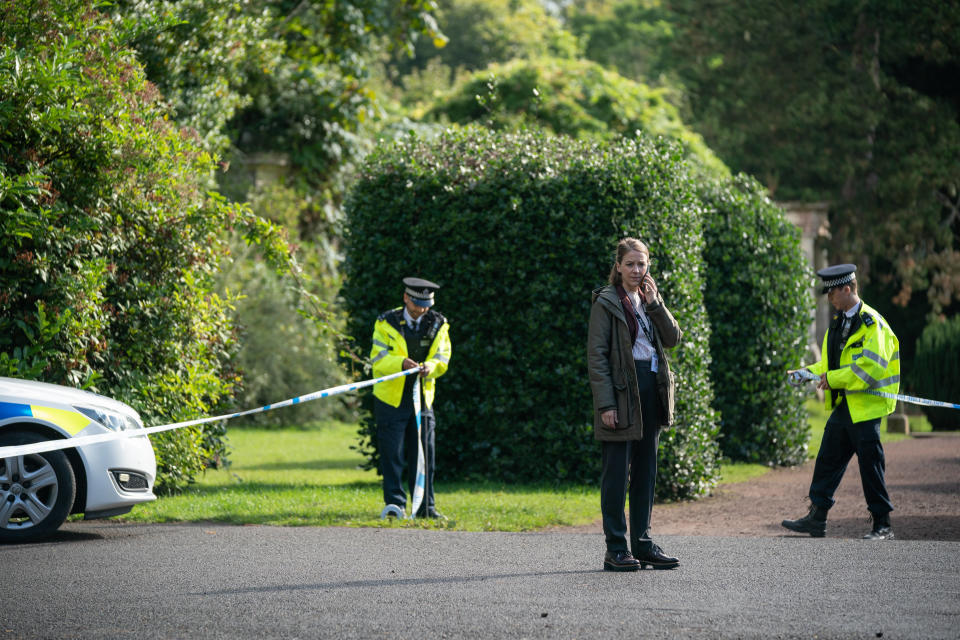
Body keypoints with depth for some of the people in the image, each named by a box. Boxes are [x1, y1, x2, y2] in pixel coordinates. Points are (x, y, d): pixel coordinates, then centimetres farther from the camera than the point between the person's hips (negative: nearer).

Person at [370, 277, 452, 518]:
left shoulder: (438, 324, 4)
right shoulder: (386, 322, -5)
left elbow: (442, 359, -1)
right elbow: (378, 359, -11)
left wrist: (430, 367, -25)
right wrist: (401, 363, -30)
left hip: (423, 399, 3)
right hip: (391, 399, -3)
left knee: (425, 454, 4)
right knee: (392, 454, -4)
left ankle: (425, 506, 10)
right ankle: (395, 503, 1)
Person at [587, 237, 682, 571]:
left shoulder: (649, 299, 14)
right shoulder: (606, 302, -5)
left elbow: (673, 338, 5)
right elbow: (596, 354, -10)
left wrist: (654, 303, -6)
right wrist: (605, 403, -17)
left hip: (651, 392, 7)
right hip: (621, 393, -7)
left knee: (646, 471, 10)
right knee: (617, 472, -4)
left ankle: (643, 543, 16)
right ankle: (615, 549, -1)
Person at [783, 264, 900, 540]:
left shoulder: (872, 324, -13)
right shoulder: (838, 323, 15)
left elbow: (870, 369, -21)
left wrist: (833, 379, -19)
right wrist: (807, 372, 6)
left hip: (865, 407, -8)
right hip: (843, 405, 8)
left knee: (870, 465, -3)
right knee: (827, 460, 8)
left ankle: (882, 525, 4)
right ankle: (817, 518, 13)